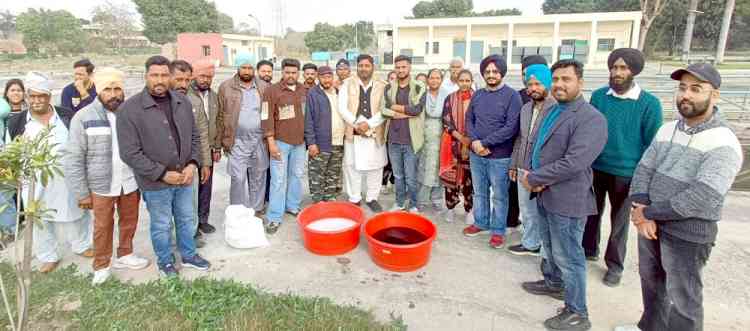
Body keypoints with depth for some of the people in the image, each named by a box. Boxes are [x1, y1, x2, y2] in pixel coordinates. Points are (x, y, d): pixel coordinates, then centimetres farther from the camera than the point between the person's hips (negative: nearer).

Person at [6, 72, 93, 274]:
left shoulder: (67, 116, -3)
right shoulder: (16, 123, -2)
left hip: (67, 178, 0)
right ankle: (48, 257, 30)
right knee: (41, 220, 13)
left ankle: (81, 246, 36)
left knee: (74, 215, 14)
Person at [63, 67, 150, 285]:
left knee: (129, 222, 17)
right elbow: (73, 159, -7)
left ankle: (124, 255, 39)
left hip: (130, 183, 2)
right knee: (103, 227, 12)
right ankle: (101, 266, 31)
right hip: (101, 185, -2)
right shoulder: (83, 117, -10)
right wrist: (81, 193, -8)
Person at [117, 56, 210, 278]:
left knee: (187, 220, 20)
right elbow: (129, 153, -16)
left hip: (184, 178, 4)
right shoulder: (130, 109, -15)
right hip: (155, 183, -4)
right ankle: (165, 261, 37)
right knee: (162, 226, 13)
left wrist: (192, 164, -7)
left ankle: (189, 255, 42)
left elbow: (195, 137, 8)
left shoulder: (183, 102, -1)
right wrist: (162, 174, -17)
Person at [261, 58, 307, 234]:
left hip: (300, 141, 5)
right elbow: (267, 118, -11)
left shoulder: (304, 90, 4)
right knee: (278, 179, -2)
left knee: (297, 175, 15)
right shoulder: (272, 91, -9)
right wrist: (271, 143, -15)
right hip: (280, 142, -5)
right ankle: (274, 217, 6)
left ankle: (293, 206, 32)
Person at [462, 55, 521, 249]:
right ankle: (481, 222, 34)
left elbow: (511, 127, -16)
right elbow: (469, 120, 9)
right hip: (476, 154, 5)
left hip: (500, 156, -5)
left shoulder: (512, 96, -9)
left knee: (499, 195, 7)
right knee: (479, 192, 17)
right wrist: (475, 142, -10)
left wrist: (484, 142, -17)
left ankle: (498, 230, 22)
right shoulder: (477, 95, 8)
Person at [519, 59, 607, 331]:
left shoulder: (591, 118, -18)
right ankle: (553, 283, 46)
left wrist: (533, 179, -19)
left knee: (568, 256, 2)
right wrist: (528, 173, -9)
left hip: (567, 199, -8)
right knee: (550, 247, 25)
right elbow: (533, 143, 11)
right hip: (544, 194, 8)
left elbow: (573, 162, -26)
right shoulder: (551, 112, 11)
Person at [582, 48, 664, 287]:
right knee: (591, 213, 17)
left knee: (619, 221, 12)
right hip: (594, 168, 3)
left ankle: (614, 265, 29)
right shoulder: (598, 96, -1)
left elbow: (652, 144, -6)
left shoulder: (649, 103, -10)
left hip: (625, 173, -3)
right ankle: (589, 250, 39)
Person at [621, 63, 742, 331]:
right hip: (651, 223, 7)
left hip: (689, 232, -6)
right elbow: (643, 169, 1)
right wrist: (641, 211, -14)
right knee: (650, 281, 23)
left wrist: (647, 212, -19)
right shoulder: (667, 129, 4)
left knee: (683, 298, 9)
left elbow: (702, 198, -26)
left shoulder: (723, 143, -17)